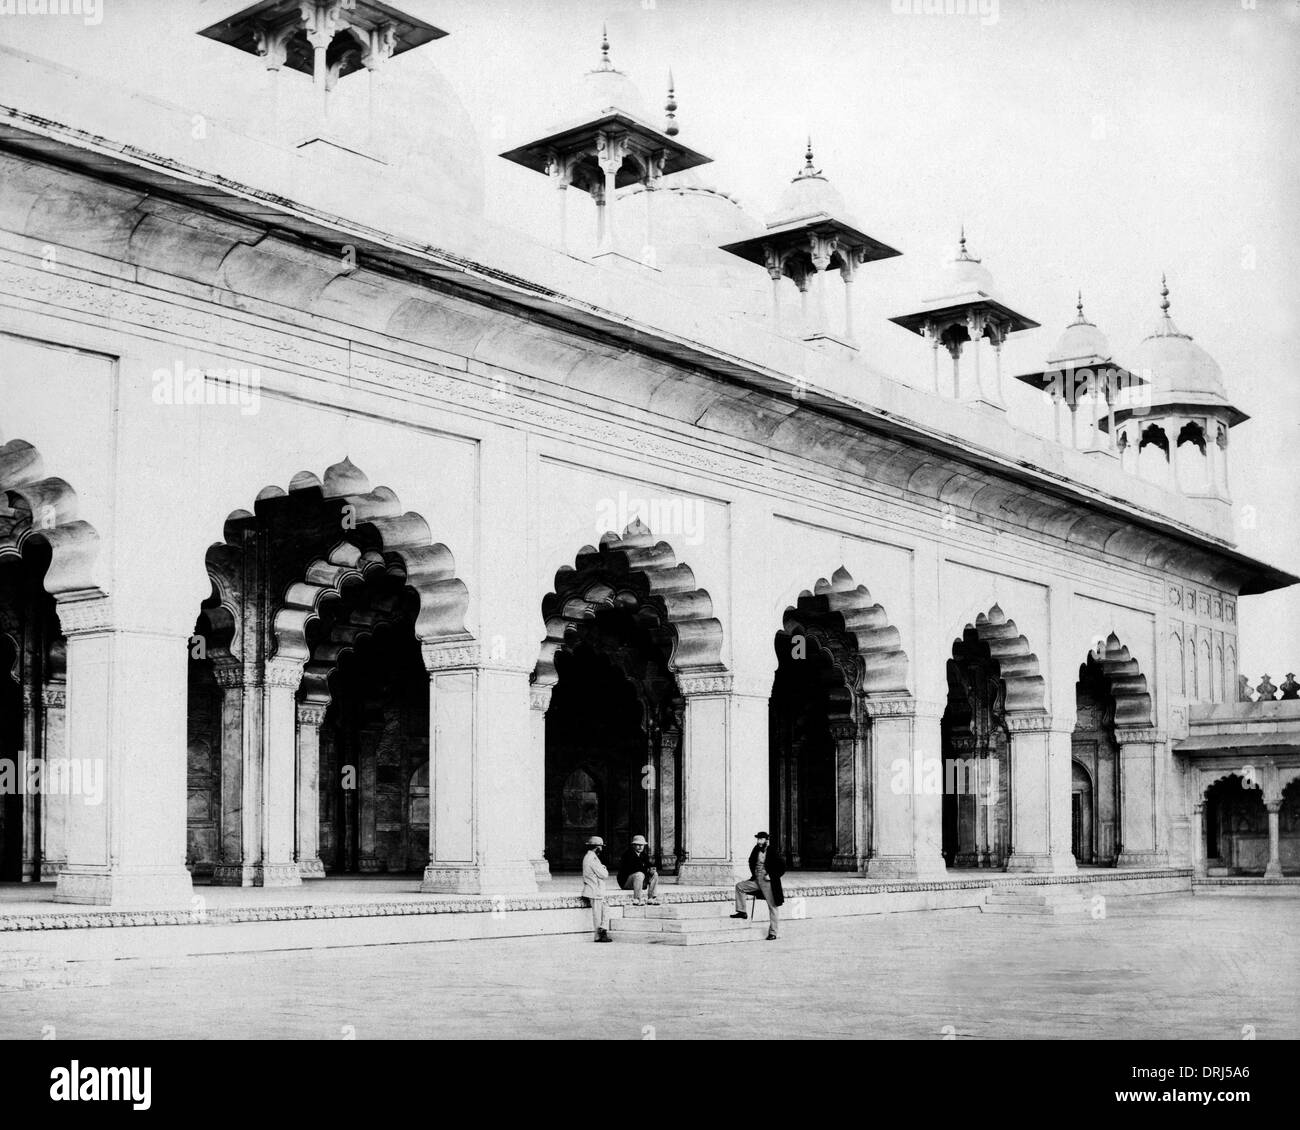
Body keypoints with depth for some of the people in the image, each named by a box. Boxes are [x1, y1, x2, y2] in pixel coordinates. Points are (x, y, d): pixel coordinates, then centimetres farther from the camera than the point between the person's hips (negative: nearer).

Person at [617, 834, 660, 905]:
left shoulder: (643, 854, 10)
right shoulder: (628, 854, -14)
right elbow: (633, 868, -24)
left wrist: (651, 869, -16)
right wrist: (647, 870, -23)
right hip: (625, 881, -8)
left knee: (655, 874, -5)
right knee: (639, 875, -35)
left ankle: (651, 899, -10)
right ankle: (636, 900, -34)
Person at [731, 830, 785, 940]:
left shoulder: (773, 852, -13)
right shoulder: (756, 850, 4)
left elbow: (782, 867, -11)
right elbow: (751, 862, 24)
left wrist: (771, 876, -13)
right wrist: (754, 874, 12)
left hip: (767, 882, -7)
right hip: (756, 881, 7)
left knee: (772, 907, -3)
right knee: (739, 886, 2)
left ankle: (772, 933, 0)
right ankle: (742, 912, 8)